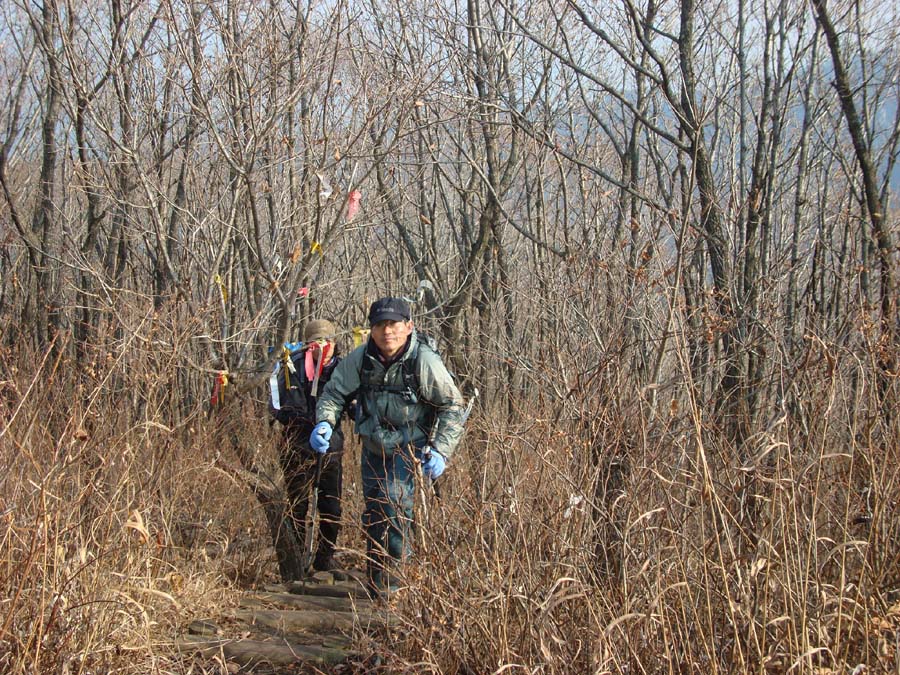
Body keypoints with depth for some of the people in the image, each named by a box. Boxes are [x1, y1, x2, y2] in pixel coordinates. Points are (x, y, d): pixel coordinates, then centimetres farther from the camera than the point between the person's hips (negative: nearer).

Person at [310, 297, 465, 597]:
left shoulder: (424, 361, -22)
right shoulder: (360, 358, -13)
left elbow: (452, 407, -13)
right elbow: (334, 392, 1)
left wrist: (441, 451, -22)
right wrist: (324, 423, -19)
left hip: (411, 446, -5)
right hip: (374, 446, 5)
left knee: (394, 502, -24)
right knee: (373, 513, 12)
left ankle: (398, 572, -9)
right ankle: (376, 584, 29)